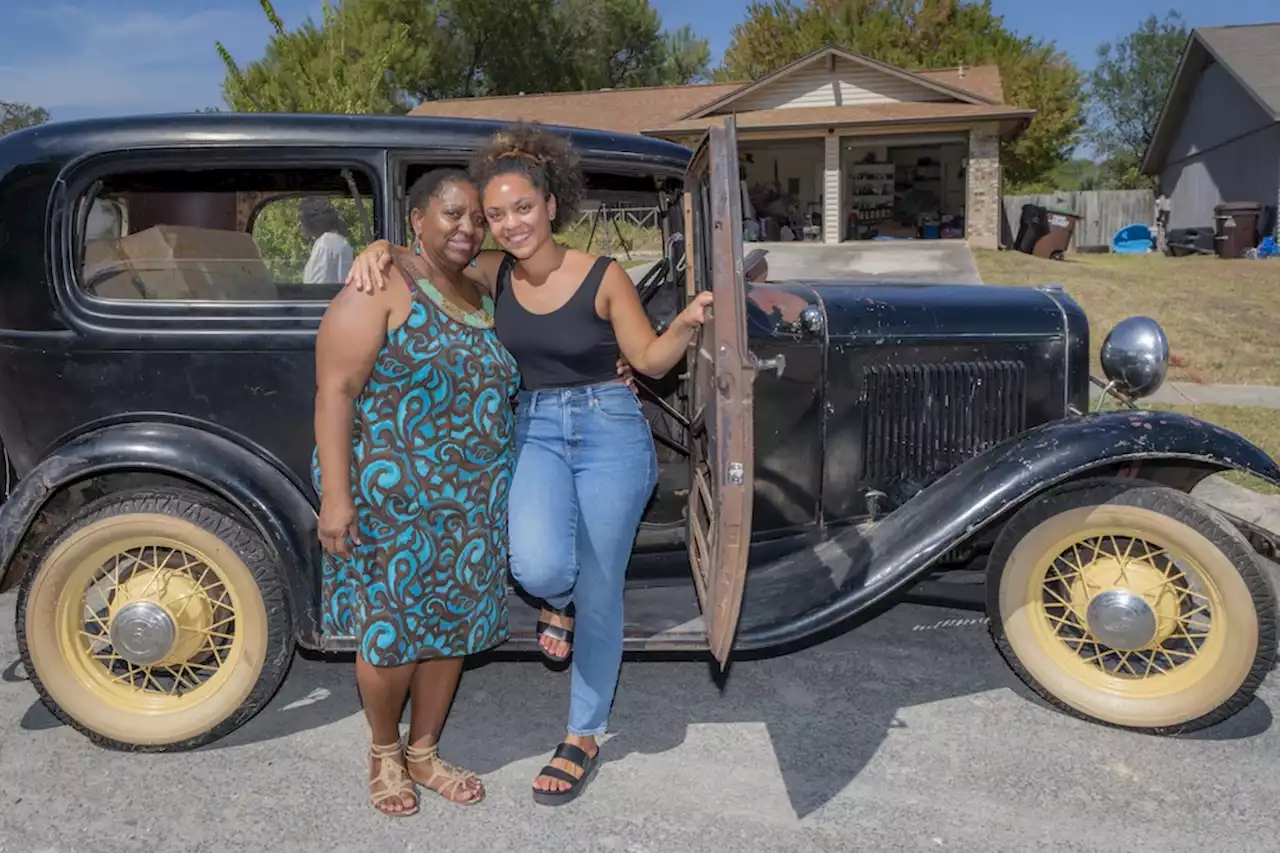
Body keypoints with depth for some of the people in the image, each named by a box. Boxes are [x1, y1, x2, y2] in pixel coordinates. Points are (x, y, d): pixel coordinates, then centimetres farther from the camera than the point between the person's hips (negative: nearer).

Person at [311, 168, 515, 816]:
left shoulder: (481, 299, 12)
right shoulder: (381, 289, -9)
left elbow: (498, 388, 22)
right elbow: (335, 391, -14)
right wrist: (335, 494, -22)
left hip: (472, 504, 6)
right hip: (392, 501, -6)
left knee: (450, 626, 13)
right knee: (392, 632, 4)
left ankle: (424, 754, 32)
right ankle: (384, 752, 30)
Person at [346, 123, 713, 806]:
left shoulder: (602, 277, -8)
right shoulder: (494, 273, 1)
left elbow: (649, 360, -2)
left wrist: (686, 325, -21)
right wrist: (379, 250, -9)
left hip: (609, 430, -2)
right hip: (533, 429, 2)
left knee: (597, 595, 6)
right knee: (538, 566, -26)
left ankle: (585, 737, 27)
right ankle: (557, 597, 16)